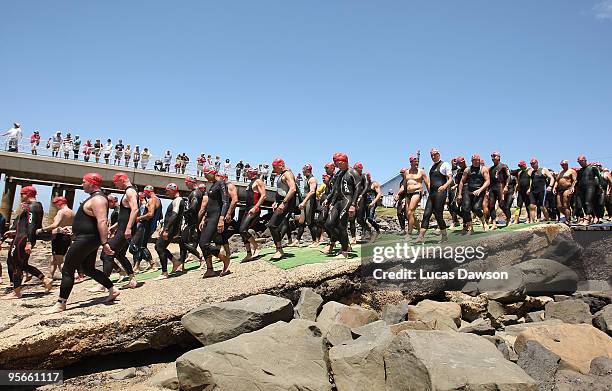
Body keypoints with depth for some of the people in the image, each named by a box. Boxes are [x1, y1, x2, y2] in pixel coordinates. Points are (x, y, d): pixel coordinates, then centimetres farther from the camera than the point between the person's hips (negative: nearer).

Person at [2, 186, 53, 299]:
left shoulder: (31, 207, -13)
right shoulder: (37, 205, 17)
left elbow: (31, 226, -23)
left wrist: (28, 243, -29)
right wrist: (15, 231, 29)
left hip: (23, 238, -10)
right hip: (23, 237, 10)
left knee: (16, 264, 0)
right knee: (23, 264, 15)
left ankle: (16, 292, 7)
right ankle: (45, 279, 8)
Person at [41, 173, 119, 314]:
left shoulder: (97, 199, -17)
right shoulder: (95, 197, 17)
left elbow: (102, 222, -27)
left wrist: (105, 243, -33)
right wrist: (71, 229, 31)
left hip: (86, 239, -11)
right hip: (88, 239, 11)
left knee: (67, 270, -5)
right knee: (89, 269, 17)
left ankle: (60, 304, 0)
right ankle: (113, 290, 20)